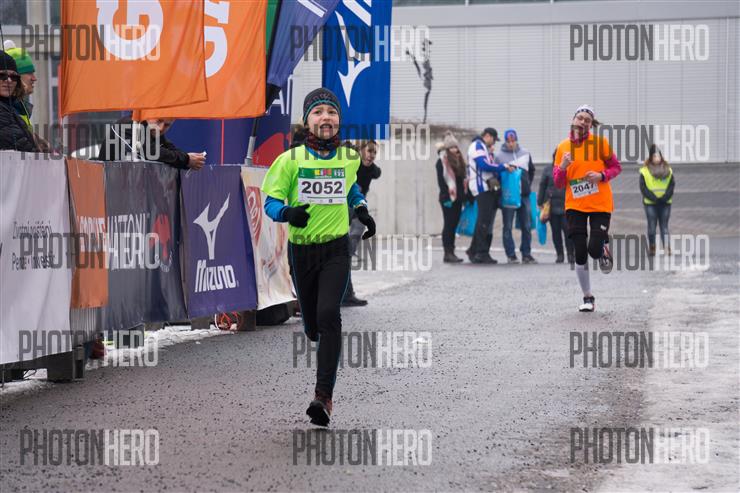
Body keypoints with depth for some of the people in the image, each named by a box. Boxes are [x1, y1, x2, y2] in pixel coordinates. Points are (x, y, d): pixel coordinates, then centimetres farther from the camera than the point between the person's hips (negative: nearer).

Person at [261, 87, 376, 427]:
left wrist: (362, 210, 12)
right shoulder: (291, 159, -6)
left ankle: (324, 396, -22)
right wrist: (287, 212, -25)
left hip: (336, 249, -1)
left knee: (328, 315, -22)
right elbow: (271, 203, -4)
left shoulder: (349, 158, 1)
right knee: (312, 327, 10)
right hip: (301, 249, 1)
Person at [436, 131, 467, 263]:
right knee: (449, 225, -6)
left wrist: (464, 195, 11)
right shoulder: (442, 161, -6)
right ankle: (448, 253, -5)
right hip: (448, 198, -7)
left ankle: (451, 252, 10)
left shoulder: (459, 160, 16)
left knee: (454, 225, 7)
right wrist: (446, 197, -18)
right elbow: (441, 181, -11)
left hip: (458, 198, 7)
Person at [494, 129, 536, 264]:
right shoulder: (499, 156, -2)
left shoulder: (525, 153, 9)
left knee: (527, 226, 4)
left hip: (524, 195, 3)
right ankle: (511, 255, 5)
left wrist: (528, 185, 14)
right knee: (508, 227, 0)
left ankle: (526, 254, 11)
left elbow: (531, 170, 21)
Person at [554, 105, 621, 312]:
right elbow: (558, 183, 3)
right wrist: (563, 167, -17)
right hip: (575, 206, 2)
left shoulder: (600, 142, -4)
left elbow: (616, 167, 2)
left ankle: (604, 249, 27)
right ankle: (588, 297, 12)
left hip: (600, 205, -2)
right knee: (580, 253, -2)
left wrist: (602, 175, -17)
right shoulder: (563, 147, 2)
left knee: (594, 250, -12)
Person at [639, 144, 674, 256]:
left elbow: (671, 186, 2)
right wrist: (655, 198, -15)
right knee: (651, 226, 0)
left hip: (665, 203, 1)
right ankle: (652, 248, 6)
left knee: (664, 226, 2)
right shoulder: (645, 171, -1)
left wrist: (664, 198, -13)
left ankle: (667, 248, -1)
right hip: (650, 203, -1)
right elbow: (643, 188, -6)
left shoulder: (668, 171, 6)